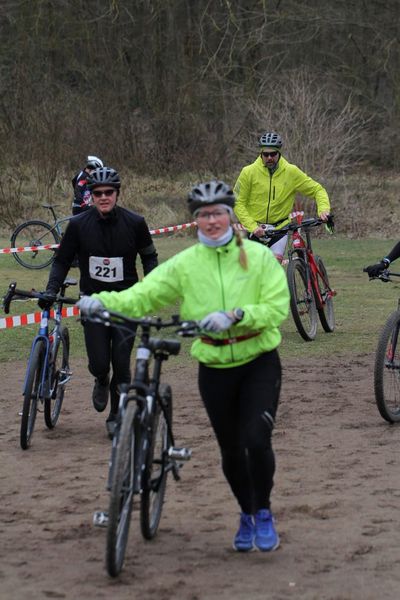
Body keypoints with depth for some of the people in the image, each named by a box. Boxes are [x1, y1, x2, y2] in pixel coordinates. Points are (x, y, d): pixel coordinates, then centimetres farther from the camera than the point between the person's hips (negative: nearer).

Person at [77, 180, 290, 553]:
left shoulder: (259, 256, -5)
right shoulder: (185, 264, -1)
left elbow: (277, 308, -12)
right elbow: (144, 295, -10)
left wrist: (234, 315, -27)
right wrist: (102, 301, -28)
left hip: (259, 364, -2)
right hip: (214, 368, 2)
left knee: (256, 439, -17)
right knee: (231, 449, 9)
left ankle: (263, 514, 6)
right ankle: (247, 515, 33)